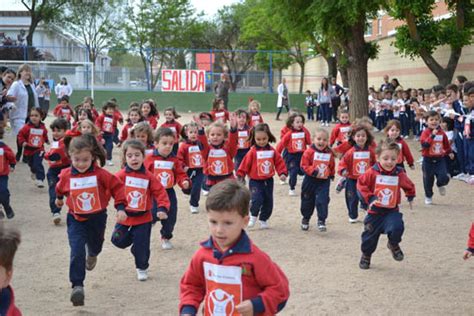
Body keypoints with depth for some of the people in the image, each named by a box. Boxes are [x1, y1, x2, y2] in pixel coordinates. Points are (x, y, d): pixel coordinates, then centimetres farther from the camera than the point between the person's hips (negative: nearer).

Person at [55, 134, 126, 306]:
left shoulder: (100, 174, -19)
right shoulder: (66, 175, -12)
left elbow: (116, 186, -10)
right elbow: (60, 188, 11)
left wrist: (120, 206, -15)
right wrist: (59, 199, 31)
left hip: (97, 218, 1)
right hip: (76, 219, -1)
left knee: (95, 245, 26)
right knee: (77, 252, -16)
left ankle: (92, 254, 64)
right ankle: (77, 286, -12)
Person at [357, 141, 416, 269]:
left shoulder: (400, 174, -6)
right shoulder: (372, 172, -12)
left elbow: (409, 186, 13)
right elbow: (361, 184, -6)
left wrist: (410, 197, 17)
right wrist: (368, 198, -14)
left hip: (392, 211, 0)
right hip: (375, 211, 0)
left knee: (397, 228, -25)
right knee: (370, 235, 10)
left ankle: (393, 244, 9)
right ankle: (366, 255, 38)